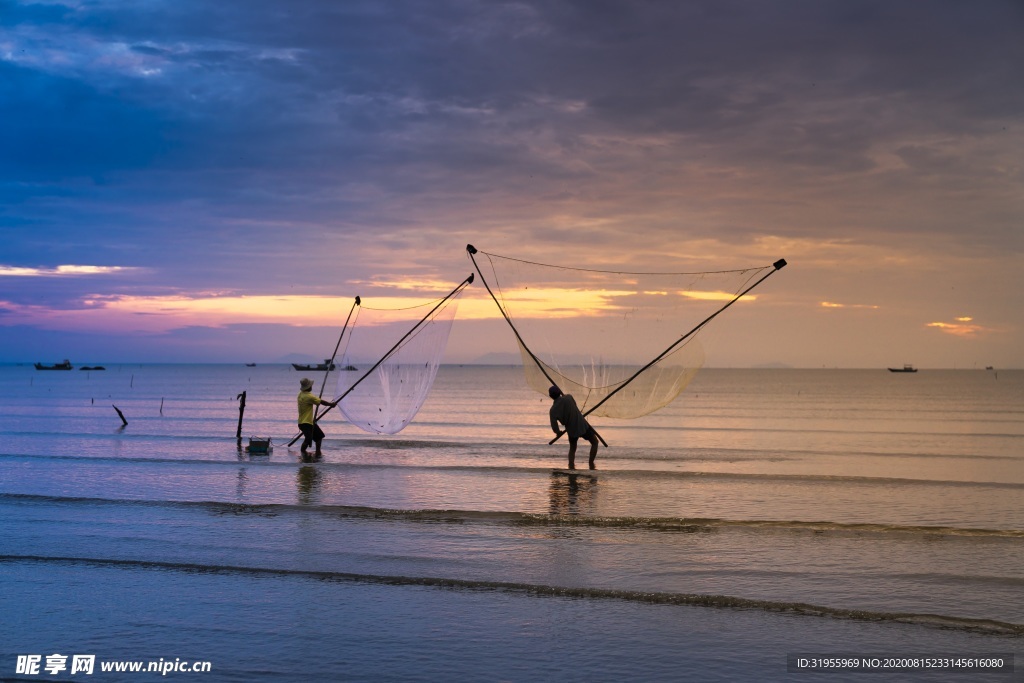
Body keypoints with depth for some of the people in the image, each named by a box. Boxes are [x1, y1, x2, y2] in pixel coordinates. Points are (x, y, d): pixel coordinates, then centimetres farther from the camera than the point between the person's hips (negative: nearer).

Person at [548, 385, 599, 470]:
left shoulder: (553, 409, -9)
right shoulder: (568, 397, -12)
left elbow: (554, 426, -12)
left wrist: (558, 432, 10)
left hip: (571, 430, 2)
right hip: (582, 425, -2)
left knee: (572, 449, 23)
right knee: (594, 442, 17)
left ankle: (571, 468, 8)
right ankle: (591, 465, 12)